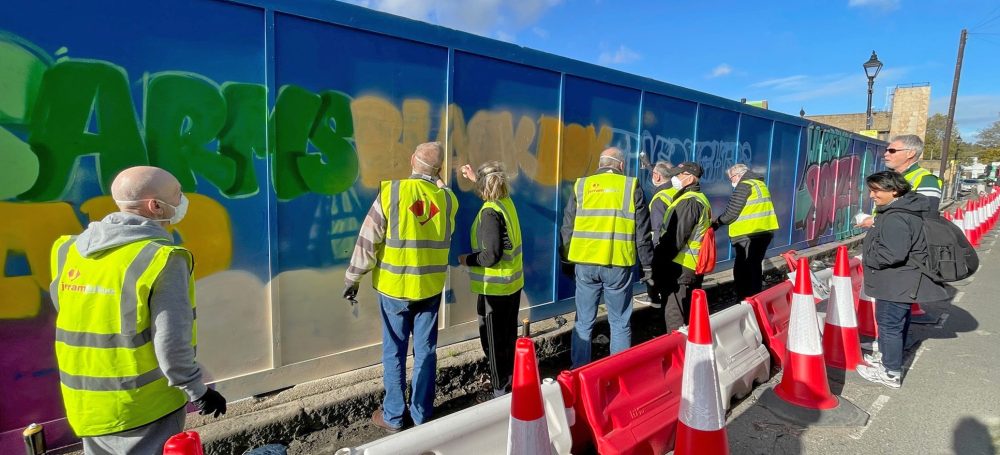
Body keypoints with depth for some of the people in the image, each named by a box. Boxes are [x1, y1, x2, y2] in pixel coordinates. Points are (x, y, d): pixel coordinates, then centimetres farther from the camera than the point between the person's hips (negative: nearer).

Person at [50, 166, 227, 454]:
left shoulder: (69, 251, 1)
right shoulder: (161, 258, -20)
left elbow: (67, 316, 10)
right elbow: (171, 344, -21)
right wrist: (198, 392, -7)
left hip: (86, 408, 7)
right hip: (144, 409, -6)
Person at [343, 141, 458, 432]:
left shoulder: (391, 191, -11)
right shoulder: (447, 199, -3)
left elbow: (368, 240, -10)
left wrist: (353, 277, 1)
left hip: (394, 287, -2)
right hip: (431, 287, 2)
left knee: (394, 353, 11)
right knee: (426, 351, 12)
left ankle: (393, 417, 23)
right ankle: (422, 416, 24)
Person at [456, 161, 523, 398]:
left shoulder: (490, 212, -21)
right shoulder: (507, 202, 3)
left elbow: (491, 255, -25)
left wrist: (467, 259, -8)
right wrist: (475, 178, 37)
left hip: (495, 288, -8)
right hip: (513, 283, 8)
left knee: (493, 342, 6)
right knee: (508, 338, 20)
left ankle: (502, 392, 18)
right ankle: (512, 384, 35)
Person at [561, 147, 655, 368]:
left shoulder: (581, 185, 7)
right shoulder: (631, 186, 3)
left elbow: (567, 229, 8)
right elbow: (642, 233, 2)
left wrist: (567, 260, 18)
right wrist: (647, 267, 9)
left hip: (585, 264, 2)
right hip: (618, 265, -1)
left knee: (583, 322, 11)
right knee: (620, 323, 11)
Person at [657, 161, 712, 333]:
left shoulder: (688, 202, -17)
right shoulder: (701, 199, 16)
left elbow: (675, 237, -22)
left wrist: (658, 260, -16)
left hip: (679, 268, -10)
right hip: (694, 267, 10)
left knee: (674, 319, -4)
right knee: (689, 316, 20)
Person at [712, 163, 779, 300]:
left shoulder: (744, 186, -10)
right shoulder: (760, 184, 18)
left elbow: (731, 212, -14)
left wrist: (716, 223, 0)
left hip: (749, 235, -10)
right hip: (765, 231, 10)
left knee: (742, 270, -6)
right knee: (755, 266, 19)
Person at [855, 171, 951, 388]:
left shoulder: (895, 218, -25)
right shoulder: (902, 208, 8)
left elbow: (893, 254, -31)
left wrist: (867, 258, -16)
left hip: (896, 285, -11)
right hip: (900, 283, 11)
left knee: (890, 325, 0)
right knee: (896, 323, 23)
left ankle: (891, 373, 12)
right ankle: (889, 359, 39)